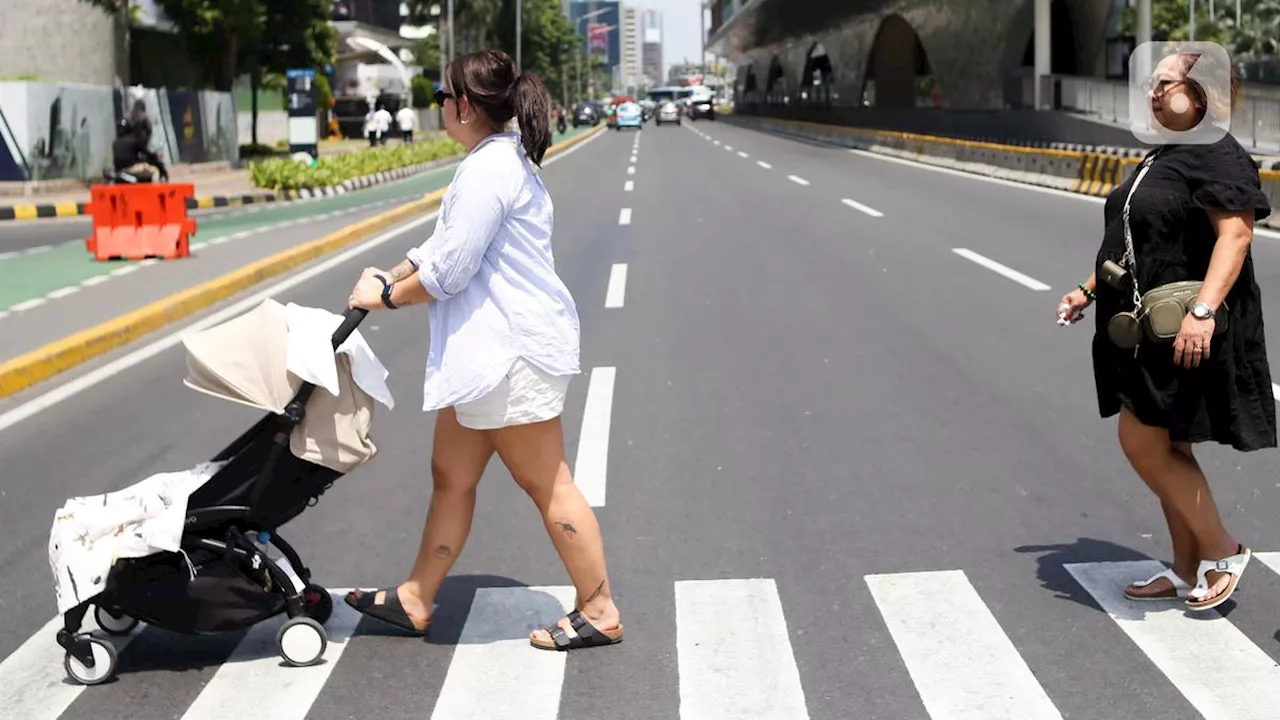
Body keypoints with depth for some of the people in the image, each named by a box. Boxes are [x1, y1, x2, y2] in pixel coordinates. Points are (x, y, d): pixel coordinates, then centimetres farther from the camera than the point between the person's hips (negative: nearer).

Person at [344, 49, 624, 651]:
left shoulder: (490, 168, -19)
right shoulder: (499, 158, 16)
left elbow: (449, 269, -19)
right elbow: (446, 243, 24)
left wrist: (388, 297, -4)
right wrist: (389, 277, 16)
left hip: (511, 352, -11)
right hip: (486, 351, 11)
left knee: (546, 484, -3)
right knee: (451, 476, 15)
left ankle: (599, 612, 6)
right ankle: (415, 600, 24)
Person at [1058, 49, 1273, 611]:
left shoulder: (1218, 158, -15)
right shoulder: (1162, 159, 15)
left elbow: (1235, 234, -26)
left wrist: (1203, 310, -36)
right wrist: (1089, 291, 21)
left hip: (1184, 335, -10)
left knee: (1144, 443, -8)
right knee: (1167, 449, 13)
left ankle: (1222, 550, 7)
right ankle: (1188, 570, 22)